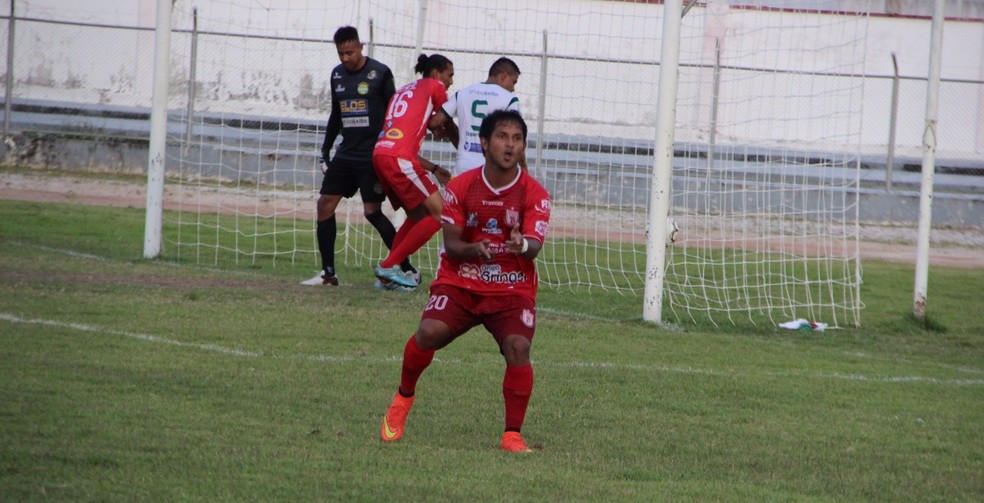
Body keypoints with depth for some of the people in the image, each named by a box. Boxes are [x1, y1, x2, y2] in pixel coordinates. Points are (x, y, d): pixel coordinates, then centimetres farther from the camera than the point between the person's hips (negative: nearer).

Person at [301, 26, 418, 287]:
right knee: (325, 204, 0)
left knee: (372, 211, -12)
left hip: (373, 155, -7)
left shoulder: (379, 73, -8)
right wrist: (326, 148, 17)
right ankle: (328, 272, 7)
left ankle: (407, 269, -4)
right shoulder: (337, 74, 10)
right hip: (346, 153, 7)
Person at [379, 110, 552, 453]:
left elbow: (535, 244, -17)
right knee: (429, 332, -25)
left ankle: (512, 435, -14)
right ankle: (404, 397, 5)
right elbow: (451, 244, -3)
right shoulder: (460, 187, -1)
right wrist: (475, 250, -26)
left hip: (512, 289, 0)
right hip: (459, 283, 1)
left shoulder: (534, 194, -4)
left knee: (518, 347, -27)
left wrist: (523, 245, -42)